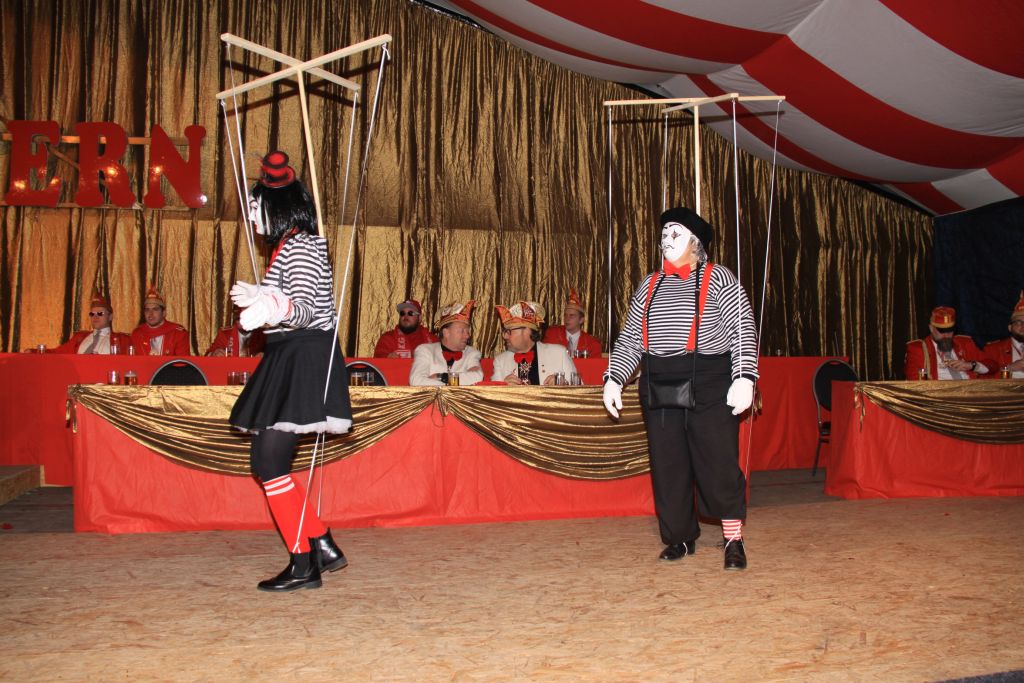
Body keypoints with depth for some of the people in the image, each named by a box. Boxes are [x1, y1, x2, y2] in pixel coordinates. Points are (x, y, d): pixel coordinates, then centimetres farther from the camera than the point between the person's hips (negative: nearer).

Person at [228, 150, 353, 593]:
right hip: (292, 361, 11)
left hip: (301, 362, -11)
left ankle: (303, 566, 0)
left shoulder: (299, 247, -11)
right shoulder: (292, 246, 20)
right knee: (269, 462, 12)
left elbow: (304, 308, -25)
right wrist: (257, 298, 38)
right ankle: (323, 548, 19)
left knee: (268, 462, -9)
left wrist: (274, 309, -46)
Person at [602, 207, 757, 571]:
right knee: (667, 465, 6)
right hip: (659, 387, 5)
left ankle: (734, 540, 9)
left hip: (709, 384, -4)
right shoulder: (650, 285, 16)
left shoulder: (716, 278, 3)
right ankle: (680, 537, 19)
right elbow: (630, 338, 17)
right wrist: (613, 378, 7)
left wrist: (744, 377, -14)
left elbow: (743, 328, -4)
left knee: (719, 462, -5)